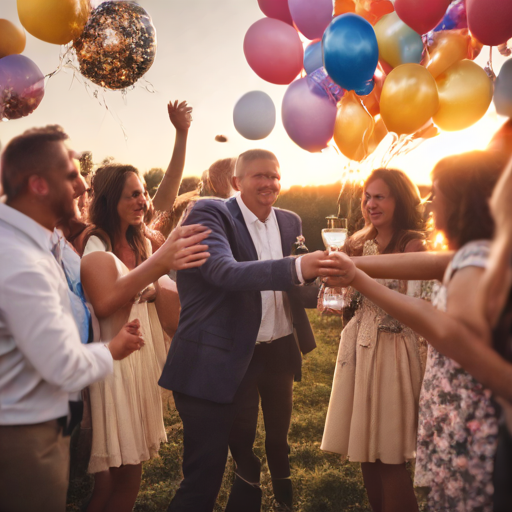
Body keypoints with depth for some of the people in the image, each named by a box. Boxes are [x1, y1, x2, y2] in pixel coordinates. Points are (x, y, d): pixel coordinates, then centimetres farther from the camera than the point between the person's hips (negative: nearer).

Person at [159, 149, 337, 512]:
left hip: (280, 349, 7)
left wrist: (317, 270, -7)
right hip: (232, 356, -6)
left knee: (278, 439, 23)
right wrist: (296, 267, -42)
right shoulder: (210, 214, -13)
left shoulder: (290, 222, 8)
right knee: (206, 471, 2)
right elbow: (224, 272, -30)